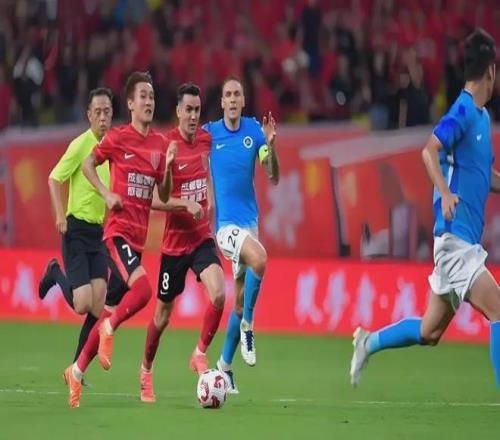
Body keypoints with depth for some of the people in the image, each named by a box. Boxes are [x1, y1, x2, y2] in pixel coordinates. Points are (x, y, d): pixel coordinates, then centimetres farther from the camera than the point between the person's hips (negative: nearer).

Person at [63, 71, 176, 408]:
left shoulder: (160, 144, 7)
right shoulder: (117, 138, -6)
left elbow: (164, 196, 11)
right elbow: (88, 164, 8)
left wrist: (168, 166, -5)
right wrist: (106, 193, -6)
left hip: (139, 235, 6)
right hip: (118, 230, -6)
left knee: (112, 308, 10)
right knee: (142, 288, -28)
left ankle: (77, 371, 21)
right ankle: (109, 330, -3)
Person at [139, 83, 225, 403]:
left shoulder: (205, 139, 2)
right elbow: (153, 199, -18)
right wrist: (186, 203, -29)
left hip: (202, 236, 4)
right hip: (175, 241, -4)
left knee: (219, 294, -21)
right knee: (163, 315, 9)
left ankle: (201, 353, 0)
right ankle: (146, 370, 33)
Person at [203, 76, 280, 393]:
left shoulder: (254, 130, 2)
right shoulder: (209, 134, -3)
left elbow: (274, 177, -2)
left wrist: (271, 145, -18)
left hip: (250, 221, 4)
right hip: (225, 222, -4)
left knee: (241, 300, 9)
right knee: (259, 259, -33)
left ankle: (225, 364, 24)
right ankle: (247, 325, -15)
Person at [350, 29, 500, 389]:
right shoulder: (463, 111, -12)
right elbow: (430, 150, -25)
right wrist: (445, 193, -37)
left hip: (465, 241, 9)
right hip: (455, 237, -9)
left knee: (429, 332, 14)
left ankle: (369, 342, 29)